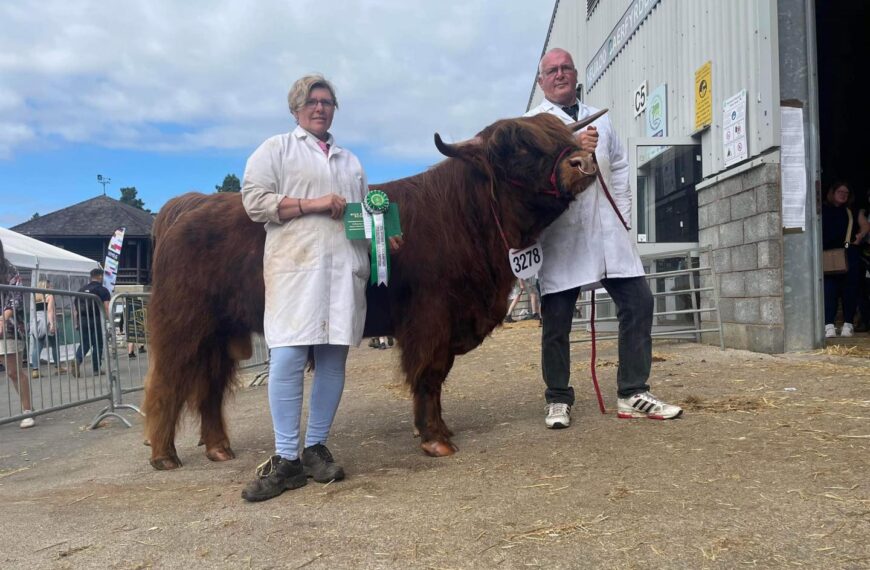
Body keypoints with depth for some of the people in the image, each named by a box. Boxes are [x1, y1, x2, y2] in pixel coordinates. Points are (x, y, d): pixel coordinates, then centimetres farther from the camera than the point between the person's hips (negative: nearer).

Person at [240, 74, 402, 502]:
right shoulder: (275, 149, 10)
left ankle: (316, 448, 13)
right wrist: (312, 204, -10)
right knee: (288, 358, -10)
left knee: (333, 360, 2)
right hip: (294, 266, -5)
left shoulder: (350, 162, 26)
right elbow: (254, 201, -2)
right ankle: (286, 459, -3)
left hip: (346, 270, 5)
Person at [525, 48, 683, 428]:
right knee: (556, 320, 0)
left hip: (607, 232, 5)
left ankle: (633, 395, 9)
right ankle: (558, 400, 15)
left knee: (638, 303, -2)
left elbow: (619, 169, 22)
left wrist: (622, 217, 10)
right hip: (559, 236, -4)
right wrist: (573, 148, -28)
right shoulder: (532, 123, 6)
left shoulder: (600, 120, 22)